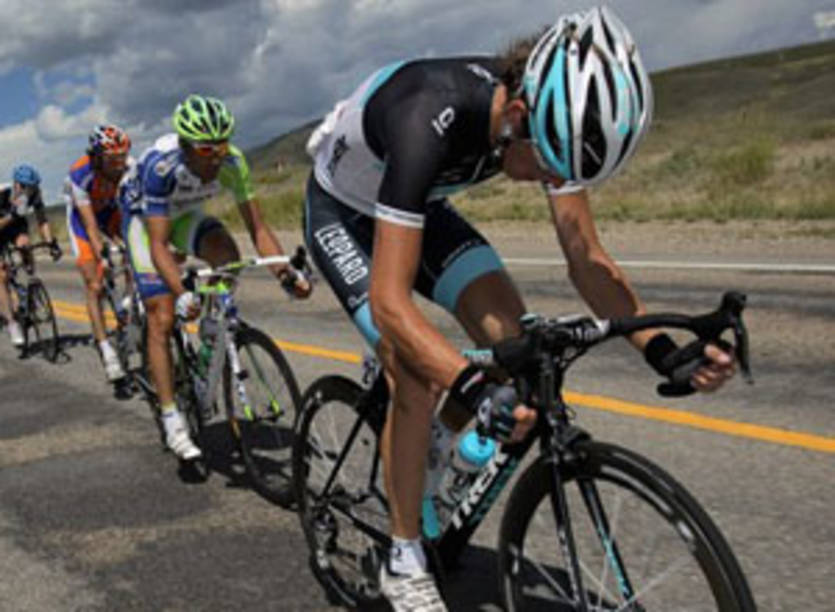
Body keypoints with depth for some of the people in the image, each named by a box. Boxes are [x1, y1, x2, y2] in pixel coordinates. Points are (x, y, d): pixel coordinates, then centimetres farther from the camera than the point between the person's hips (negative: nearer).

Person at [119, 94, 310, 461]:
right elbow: (158, 244, -39)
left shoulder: (231, 161, -27)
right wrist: (181, 294, -54)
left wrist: (287, 273, -39)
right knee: (162, 318, -11)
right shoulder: (161, 165, -38)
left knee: (226, 252, -29)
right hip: (144, 218, -3)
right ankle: (172, 421, -3)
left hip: (184, 215, 4)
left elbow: (257, 227, -24)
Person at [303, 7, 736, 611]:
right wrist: (475, 387, -57)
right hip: (343, 211, -5)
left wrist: (660, 346, -28)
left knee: (511, 332, -15)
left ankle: (434, 448, 14)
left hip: (421, 205, 6)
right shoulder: (430, 123, -42)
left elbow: (587, 256, -15)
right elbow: (390, 302, -44)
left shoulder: (553, 118, -22)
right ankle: (404, 562, -1)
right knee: (418, 374, -20)